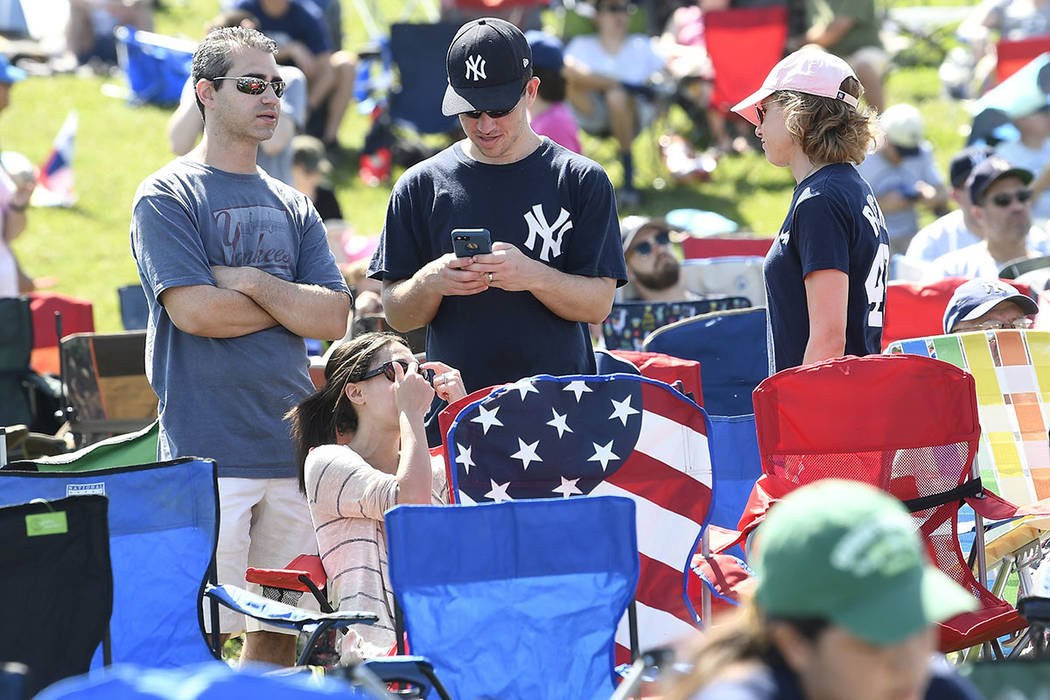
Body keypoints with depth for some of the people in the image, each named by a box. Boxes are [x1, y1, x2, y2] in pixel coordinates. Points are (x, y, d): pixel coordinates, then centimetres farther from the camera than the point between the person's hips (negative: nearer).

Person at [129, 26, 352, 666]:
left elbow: (334, 318, 6)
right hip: (208, 449, -6)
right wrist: (292, 303, -1)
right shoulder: (167, 196, -1)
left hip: (293, 443, 6)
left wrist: (250, 283, -7)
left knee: (281, 627, 7)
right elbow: (193, 310, -13)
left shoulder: (293, 207, 16)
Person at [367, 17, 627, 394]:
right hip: (456, 404, 1)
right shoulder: (421, 186, 9)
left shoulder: (582, 180, 5)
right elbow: (396, 315, 8)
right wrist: (429, 282, -13)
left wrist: (532, 276, -19)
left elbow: (599, 304, -1)